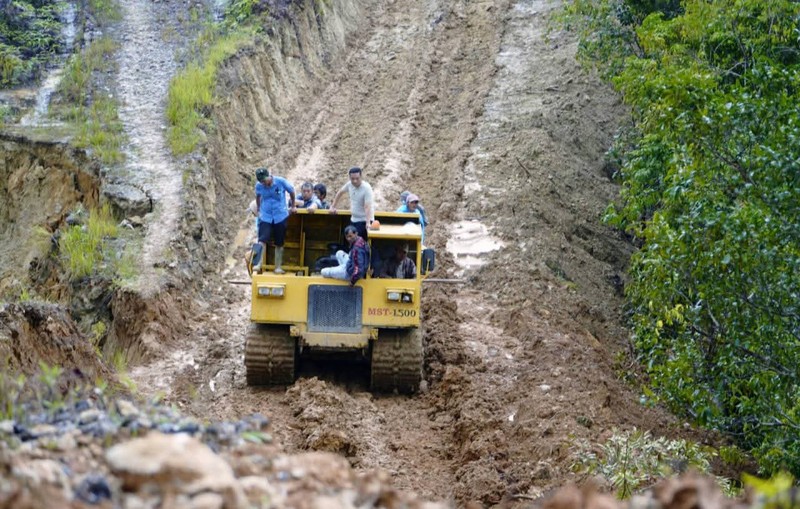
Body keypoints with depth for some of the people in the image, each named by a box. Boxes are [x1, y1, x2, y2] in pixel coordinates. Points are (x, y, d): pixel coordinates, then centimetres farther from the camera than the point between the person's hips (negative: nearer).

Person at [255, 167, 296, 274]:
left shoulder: (281, 182, -14)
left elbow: (291, 192, 4)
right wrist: (259, 210, 21)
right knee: (262, 241, -16)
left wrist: (292, 206, 13)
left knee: (279, 244, 6)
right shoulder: (259, 186, -8)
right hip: (265, 217, 0)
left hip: (280, 217, 0)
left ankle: (278, 267, 15)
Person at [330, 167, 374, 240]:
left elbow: (367, 207, -30)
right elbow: (340, 193, 18)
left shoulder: (367, 188, -22)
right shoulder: (350, 185, -2)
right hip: (353, 219, 7)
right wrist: (333, 206, 17)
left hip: (364, 221, -7)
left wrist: (368, 223, -41)